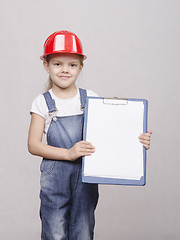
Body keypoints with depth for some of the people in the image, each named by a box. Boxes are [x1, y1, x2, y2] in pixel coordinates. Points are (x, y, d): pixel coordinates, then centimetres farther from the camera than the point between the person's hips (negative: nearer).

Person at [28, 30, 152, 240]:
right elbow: (33, 145, -5)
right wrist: (68, 153, -17)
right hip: (54, 177, -1)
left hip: (86, 175, 1)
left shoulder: (90, 98, 4)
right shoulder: (42, 102, 0)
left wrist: (137, 141, -14)